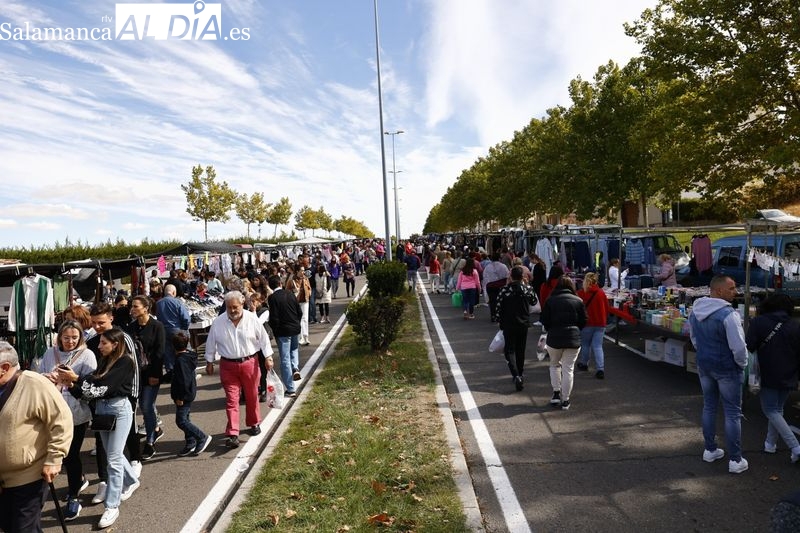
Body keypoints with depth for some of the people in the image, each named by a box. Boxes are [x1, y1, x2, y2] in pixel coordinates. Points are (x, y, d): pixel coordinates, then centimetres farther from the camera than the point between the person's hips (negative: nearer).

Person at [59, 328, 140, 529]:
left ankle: (112, 507, 5)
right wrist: (72, 385, -15)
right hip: (102, 409, 8)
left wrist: (77, 379, -22)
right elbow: (93, 387, 1)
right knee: (114, 453, 20)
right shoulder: (105, 361, 7)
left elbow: (105, 385, -23)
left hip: (119, 409, -8)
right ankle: (131, 481, 42)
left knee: (113, 458, -4)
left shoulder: (125, 362, -14)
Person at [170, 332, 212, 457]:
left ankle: (203, 438, -1)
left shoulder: (180, 360, -21)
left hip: (184, 396, -10)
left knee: (181, 421, -5)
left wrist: (180, 397, -19)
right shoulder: (189, 357, 8)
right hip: (190, 393, 10)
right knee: (184, 419, 16)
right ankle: (191, 444, 23)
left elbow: (183, 380, -24)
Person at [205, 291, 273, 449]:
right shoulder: (218, 322, -6)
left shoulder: (252, 319, -9)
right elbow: (211, 343, 6)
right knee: (231, 399, -1)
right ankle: (232, 434, 1)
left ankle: (254, 423, 36)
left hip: (250, 363, 0)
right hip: (228, 365, 0)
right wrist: (209, 362, 10)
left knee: (252, 396, 15)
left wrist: (268, 356, -1)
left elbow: (263, 338, 0)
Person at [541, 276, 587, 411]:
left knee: (554, 365, 21)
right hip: (573, 339, 1)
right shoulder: (578, 301, 0)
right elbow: (583, 321, 4)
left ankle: (556, 393, 14)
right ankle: (565, 400, 11)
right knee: (568, 369, 7)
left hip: (554, 339, 0)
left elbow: (544, 321, 0)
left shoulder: (550, 300, -3)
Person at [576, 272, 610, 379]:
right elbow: (607, 309, 7)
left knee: (585, 344, 16)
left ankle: (584, 364, 31)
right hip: (600, 323, 3)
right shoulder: (601, 293, 0)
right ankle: (600, 369, -7)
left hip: (587, 322, -3)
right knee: (598, 346, 3)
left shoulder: (581, 293, -12)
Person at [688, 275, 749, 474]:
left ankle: (710, 450, 29)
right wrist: (742, 364, -4)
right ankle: (735, 460, 14)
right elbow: (738, 347, -22)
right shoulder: (728, 314, -24)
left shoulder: (695, 311, 0)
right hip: (727, 368, -6)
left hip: (704, 366, 6)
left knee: (709, 407, 19)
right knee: (733, 413, 6)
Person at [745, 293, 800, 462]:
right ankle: (770, 443, 26)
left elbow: (749, 347, -13)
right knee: (777, 409, 18)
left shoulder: (758, 322, -9)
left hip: (768, 377, -5)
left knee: (771, 411, 4)